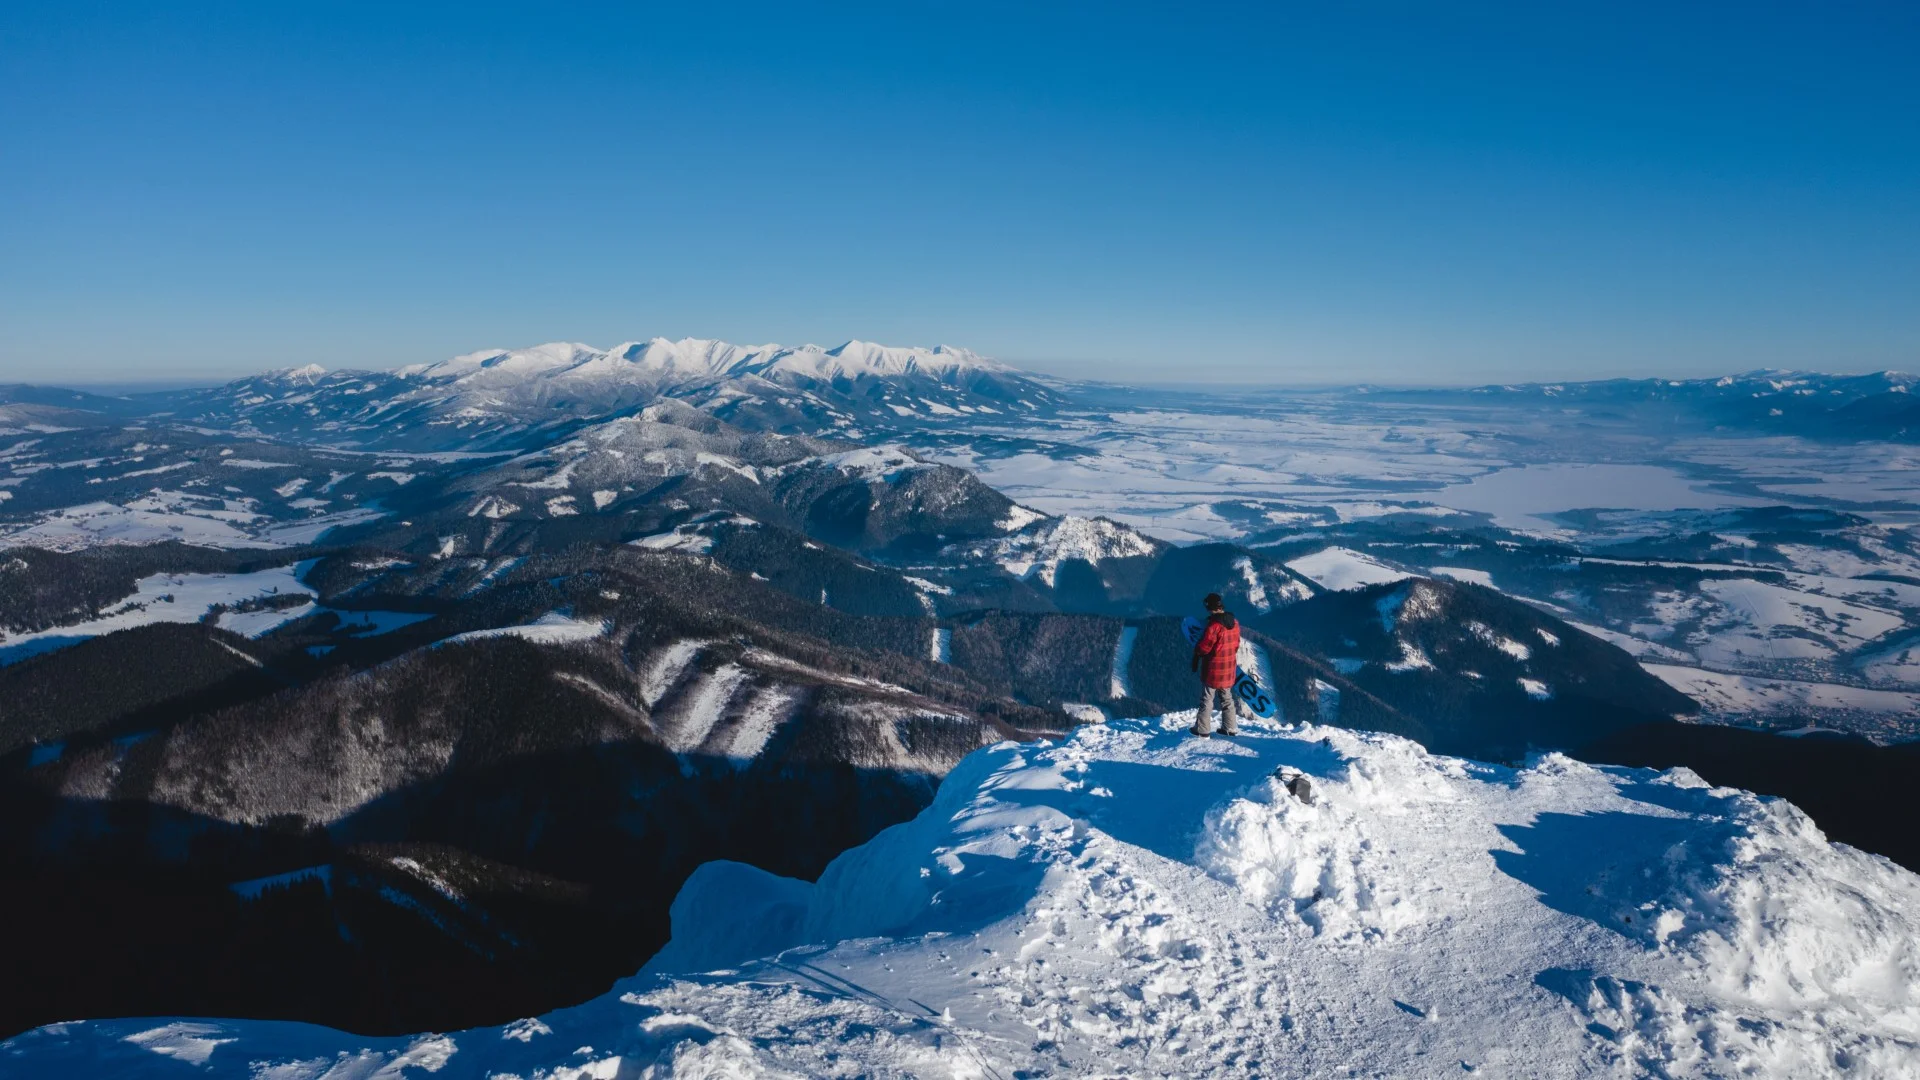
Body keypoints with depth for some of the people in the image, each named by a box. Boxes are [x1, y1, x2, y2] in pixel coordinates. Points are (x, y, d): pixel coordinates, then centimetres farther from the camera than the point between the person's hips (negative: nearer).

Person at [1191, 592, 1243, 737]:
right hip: (1229, 669, 7)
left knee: (1207, 699, 5)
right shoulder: (1234, 623, 1)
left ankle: (1203, 729, 11)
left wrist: (1196, 651, 2)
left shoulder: (1214, 625, -23)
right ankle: (1230, 728, 21)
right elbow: (1236, 645, 11)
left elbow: (1204, 647, -19)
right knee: (1227, 698, 18)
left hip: (1213, 669, -7)